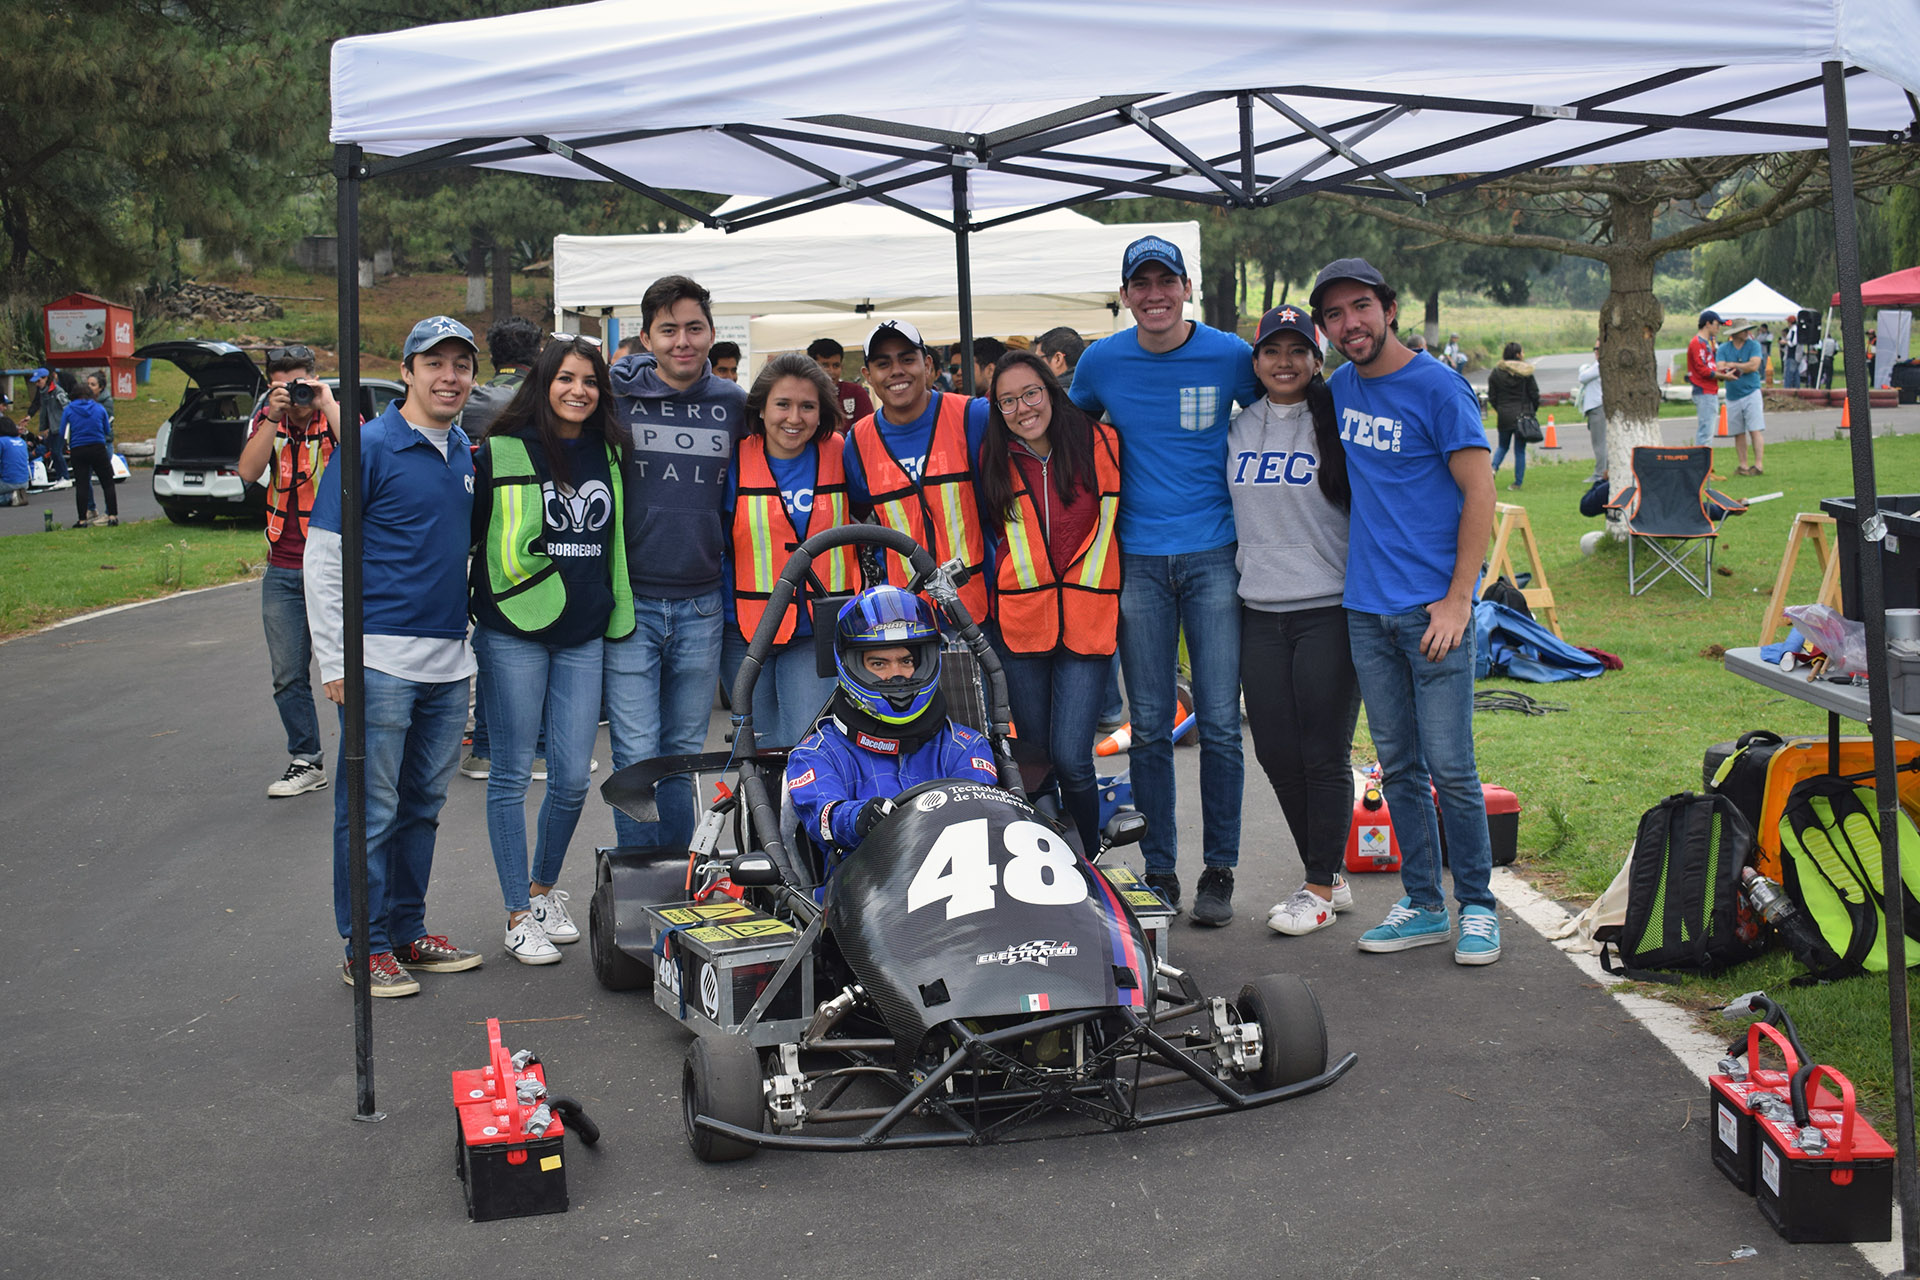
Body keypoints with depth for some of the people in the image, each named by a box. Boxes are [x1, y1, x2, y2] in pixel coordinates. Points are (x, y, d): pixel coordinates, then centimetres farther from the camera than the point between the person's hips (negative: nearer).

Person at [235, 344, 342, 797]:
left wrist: (327, 405, -20)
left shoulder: (339, 414, -3)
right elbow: (248, 472, -9)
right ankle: (307, 761, 19)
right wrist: (274, 417, -15)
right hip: (283, 569, 4)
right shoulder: (268, 420, 6)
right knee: (288, 675, 7)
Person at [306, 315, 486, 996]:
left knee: (423, 803, 13)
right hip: (380, 658, -6)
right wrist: (334, 661, -11)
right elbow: (323, 557, -8)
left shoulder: (466, 452, 12)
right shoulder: (370, 447, -7)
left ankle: (408, 931, 24)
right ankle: (367, 947, 9)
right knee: (372, 808, -1)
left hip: (449, 660, 7)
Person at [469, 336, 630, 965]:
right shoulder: (500, 453, -3)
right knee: (512, 773, 2)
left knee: (572, 777, 3)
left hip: (584, 635, 4)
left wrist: (616, 613, 16)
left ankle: (545, 888, 27)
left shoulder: (609, 455, 9)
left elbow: (618, 541, 21)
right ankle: (520, 915, 12)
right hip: (513, 631, -3)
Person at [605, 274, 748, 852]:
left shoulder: (733, 404, 7)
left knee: (684, 752, 12)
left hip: (701, 605, 3)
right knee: (637, 756, -4)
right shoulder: (615, 394, -2)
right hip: (629, 602, -3)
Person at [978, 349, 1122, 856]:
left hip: (1088, 619, -2)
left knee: (1071, 760, -10)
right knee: (1035, 757, 8)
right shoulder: (994, 459, 5)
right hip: (1020, 620, 2)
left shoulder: (1100, 444, -1)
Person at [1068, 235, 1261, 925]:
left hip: (1214, 556, -1)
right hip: (1138, 561, 2)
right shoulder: (1101, 362, 4)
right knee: (1149, 727, 4)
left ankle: (1219, 870, 9)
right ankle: (1159, 870, 14)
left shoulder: (1229, 355, -1)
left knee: (1219, 724, -2)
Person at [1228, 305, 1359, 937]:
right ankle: (1328, 876, 21)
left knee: (1325, 755, -2)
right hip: (1258, 613, 5)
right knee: (1276, 753, 7)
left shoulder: (1336, 423, -3)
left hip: (1329, 609, -5)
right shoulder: (1236, 428, 10)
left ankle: (1321, 890, 10)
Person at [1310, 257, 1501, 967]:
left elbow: (1480, 492, -9)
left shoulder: (1438, 388, -7)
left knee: (1449, 767, -4)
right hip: (1366, 608, 6)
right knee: (1398, 767, 10)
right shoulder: (1340, 388, 11)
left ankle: (1477, 907, 9)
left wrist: (1457, 599, -13)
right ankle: (1423, 906, 19)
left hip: (1432, 608, -6)